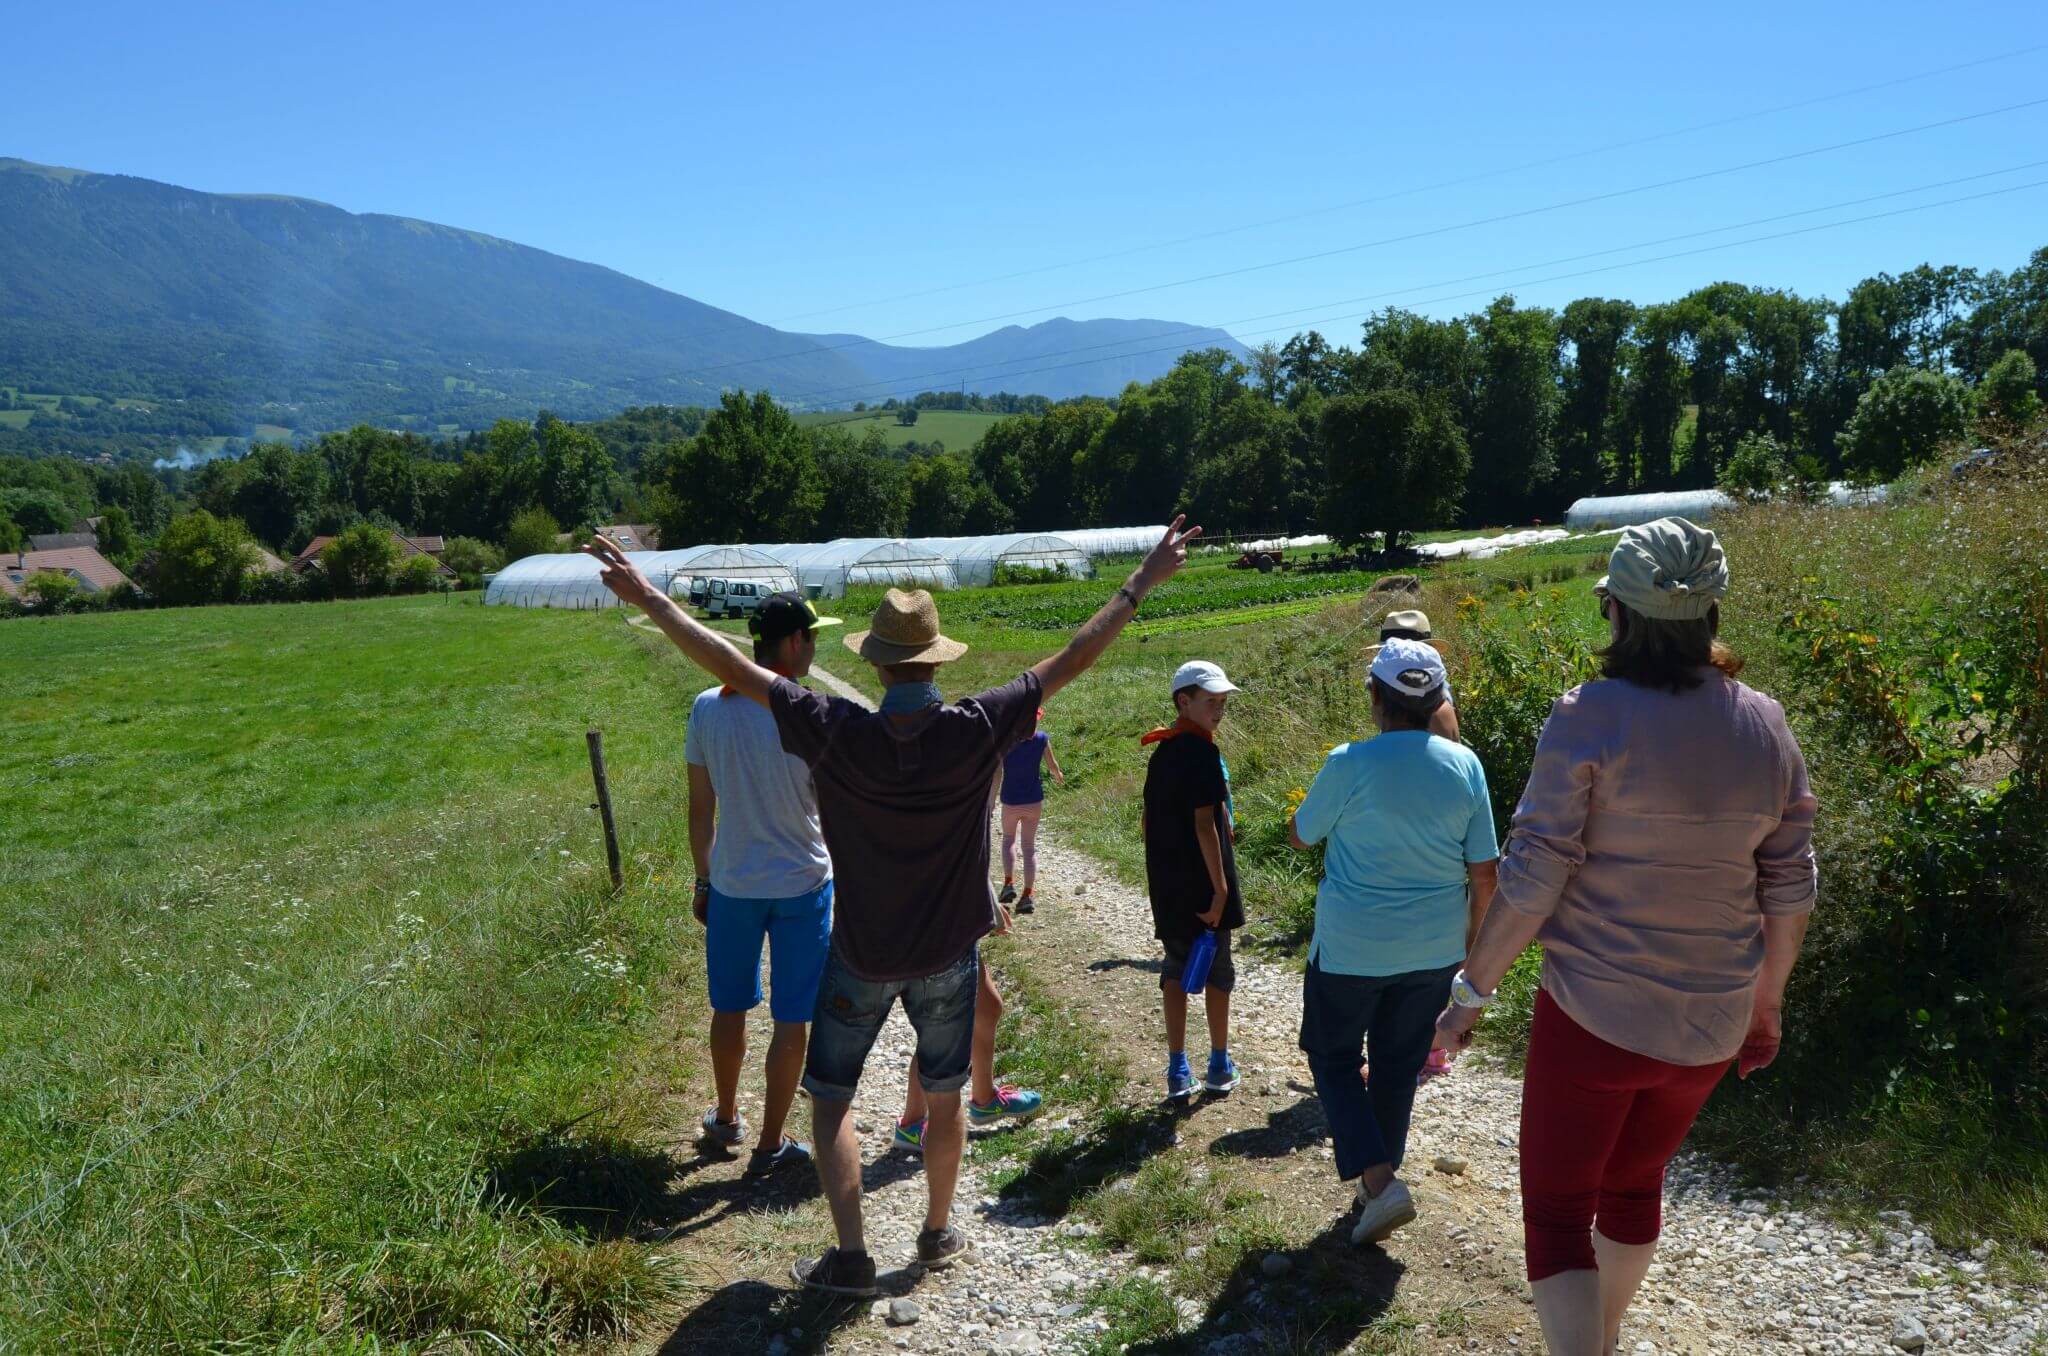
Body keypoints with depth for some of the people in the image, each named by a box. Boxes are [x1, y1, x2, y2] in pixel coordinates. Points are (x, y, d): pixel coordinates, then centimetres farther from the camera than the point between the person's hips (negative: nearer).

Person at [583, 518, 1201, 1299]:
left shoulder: (836, 733, -21)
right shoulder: (978, 730, -18)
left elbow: (734, 671, -17)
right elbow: (1073, 660, -12)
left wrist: (650, 601, -9)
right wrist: (1142, 584, -4)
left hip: (861, 956, -1)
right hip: (948, 954, 2)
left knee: (830, 1099, 15)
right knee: (943, 1097, 20)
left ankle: (850, 1256, 16)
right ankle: (939, 1234, 35)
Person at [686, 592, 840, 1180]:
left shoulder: (708, 708, -7)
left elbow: (700, 809, 2)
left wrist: (702, 880, 14)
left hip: (733, 884, 4)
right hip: (803, 886, -4)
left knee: (730, 1008, 21)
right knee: (792, 1021, 10)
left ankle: (726, 1118, 40)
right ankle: (771, 1145, 20)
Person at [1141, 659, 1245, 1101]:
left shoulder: (1161, 751, 9)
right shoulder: (1200, 751, -17)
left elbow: (1147, 823, 14)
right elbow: (1204, 824, -21)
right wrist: (1220, 887, -18)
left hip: (1166, 885, 7)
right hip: (1201, 882, -7)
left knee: (1176, 968, 12)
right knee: (1217, 969, 8)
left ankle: (1178, 1072, 14)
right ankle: (1220, 1066, 19)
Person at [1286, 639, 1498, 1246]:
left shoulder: (1349, 764, -18)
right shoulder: (1465, 765, -6)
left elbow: (1299, 836, -1)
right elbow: (1483, 873, -1)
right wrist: (1473, 937, 13)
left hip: (1351, 949, -4)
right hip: (1434, 950, 4)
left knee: (1333, 1057, 15)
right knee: (1399, 1066, 19)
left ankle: (1378, 1181, 1)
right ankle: (1379, 1184, 33)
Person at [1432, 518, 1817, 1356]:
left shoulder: (1591, 718, -17)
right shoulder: (1765, 727, -1)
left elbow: (1533, 879, -17)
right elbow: (1788, 892, 5)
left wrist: (1471, 991, -7)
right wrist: (1765, 999, 19)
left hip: (1593, 1017, -6)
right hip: (1713, 1024, 6)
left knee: (1557, 1214, 8)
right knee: (1635, 1185, 28)